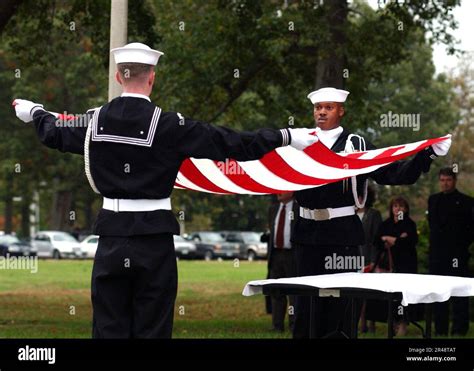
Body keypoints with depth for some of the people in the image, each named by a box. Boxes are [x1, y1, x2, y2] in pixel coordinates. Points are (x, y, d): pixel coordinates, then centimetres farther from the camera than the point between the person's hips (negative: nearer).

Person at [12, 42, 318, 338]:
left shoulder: (96, 121, 1)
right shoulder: (167, 125, -11)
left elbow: (55, 134, 21)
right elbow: (231, 144, -11)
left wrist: (35, 112, 43)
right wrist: (287, 137, -4)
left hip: (112, 237, 3)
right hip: (153, 238, -3)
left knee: (109, 328, 8)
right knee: (151, 328, 3)